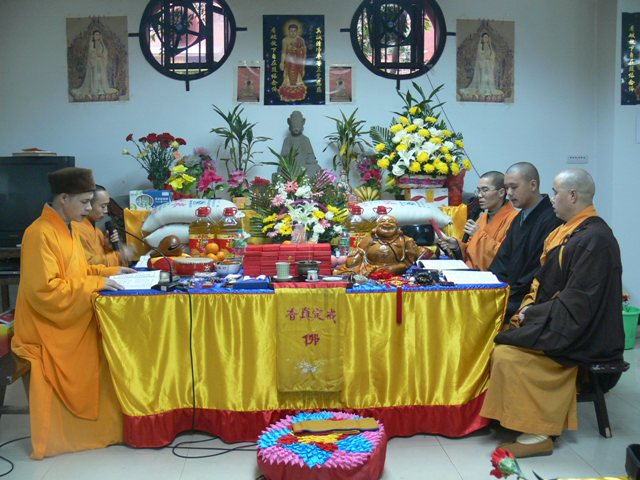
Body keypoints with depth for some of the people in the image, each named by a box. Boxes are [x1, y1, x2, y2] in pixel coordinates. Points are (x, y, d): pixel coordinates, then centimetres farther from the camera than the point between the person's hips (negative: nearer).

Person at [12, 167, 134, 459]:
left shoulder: (67, 229, 9)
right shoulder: (40, 234, -21)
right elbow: (44, 290, -25)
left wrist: (110, 271, 7)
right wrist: (97, 283, -23)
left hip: (72, 325, 9)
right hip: (52, 332, -9)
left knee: (84, 384, 10)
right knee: (63, 394, 1)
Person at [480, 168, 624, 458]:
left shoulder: (594, 240, -22)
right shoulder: (569, 231, 8)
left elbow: (576, 303, -25)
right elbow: (546, 281, 16)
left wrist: (533, 314, -15)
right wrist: (530, 307, 0)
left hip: (584, 336, -10)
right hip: (560, 321, 10)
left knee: (506, 354, -19)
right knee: (502, 339, 3)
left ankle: (536, 435, -8)